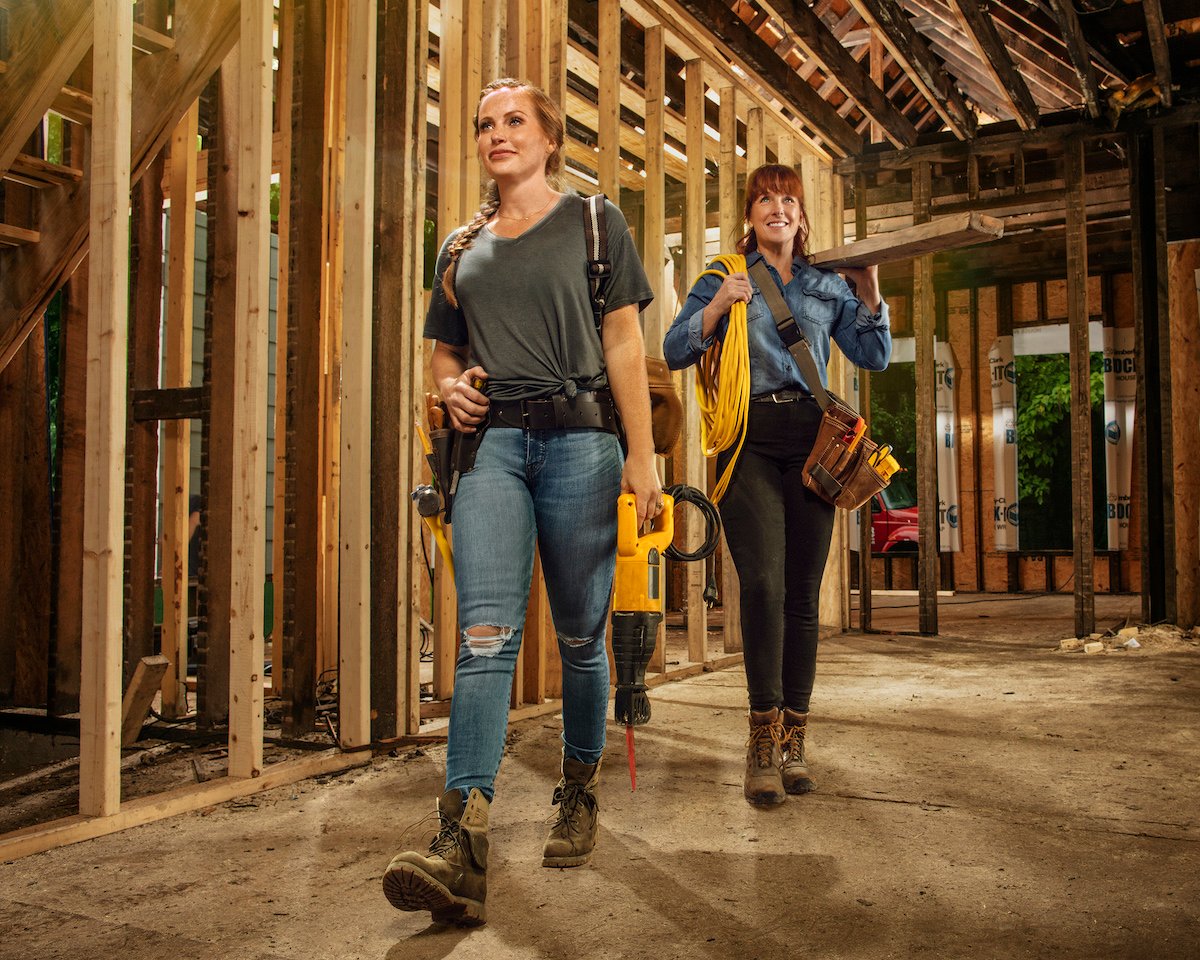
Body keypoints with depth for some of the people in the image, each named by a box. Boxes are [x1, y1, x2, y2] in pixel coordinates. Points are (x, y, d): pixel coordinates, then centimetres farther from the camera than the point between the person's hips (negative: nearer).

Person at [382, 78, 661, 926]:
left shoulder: (594, 223, 10)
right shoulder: (462, 247, 20)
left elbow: (625, 345, 2)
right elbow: (445, 348, 27)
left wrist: (641, 455, -7)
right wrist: (451, 384, 2)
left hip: (580, 441, -2)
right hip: (492, 443, 2)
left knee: (580, 635, 5)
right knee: (486, 634, -13)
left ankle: (580, 796, 26)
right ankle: (463, 844, -19)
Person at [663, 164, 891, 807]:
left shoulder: (827, 286, 20)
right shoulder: (724, 278, 13)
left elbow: (874, 357, 17)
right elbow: (675, 352, 5)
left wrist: (870, 294, 5)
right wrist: (718, 307, -10)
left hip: (811, 438, 3)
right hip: (749, 437, -2)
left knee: (803, 592, 1)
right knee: (763, 582, -17)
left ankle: (792, 738, 9)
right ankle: (764, 736, -10)